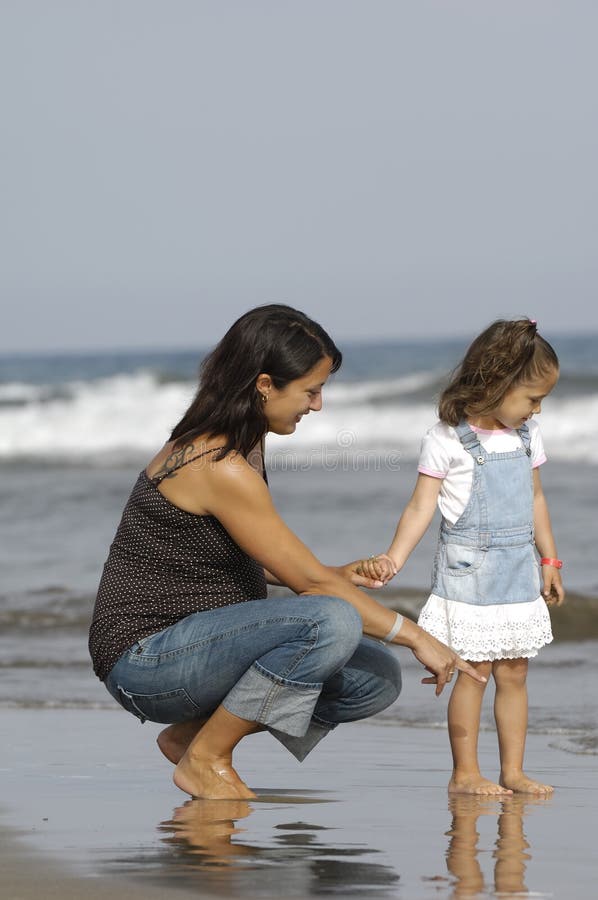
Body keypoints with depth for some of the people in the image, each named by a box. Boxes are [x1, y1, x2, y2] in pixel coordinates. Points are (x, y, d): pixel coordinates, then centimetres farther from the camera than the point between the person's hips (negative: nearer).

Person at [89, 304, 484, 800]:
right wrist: (416, 636, -12)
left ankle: (192, 732, 9)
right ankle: (205, 758, -12)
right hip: (145, 660, -10)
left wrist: (333, 575, 6)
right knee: (332, 622, -30)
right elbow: (310, 583, -19)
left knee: (377, 678, 2)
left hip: (200, 640, 10)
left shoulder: (242, 444, 9)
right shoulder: (221, 469, -22)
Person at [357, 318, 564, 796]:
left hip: (518, 571, 6)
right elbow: (422, 506, -11)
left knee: (513, 671, 6)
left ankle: (513, 771, 11)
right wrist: (393, 558, -22)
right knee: (475, 670, -5)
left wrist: (550, 561, 18)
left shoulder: (527, 435, 9)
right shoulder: (447, 439, -10)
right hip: (469, 568, -6)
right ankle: (465, 773, 2)